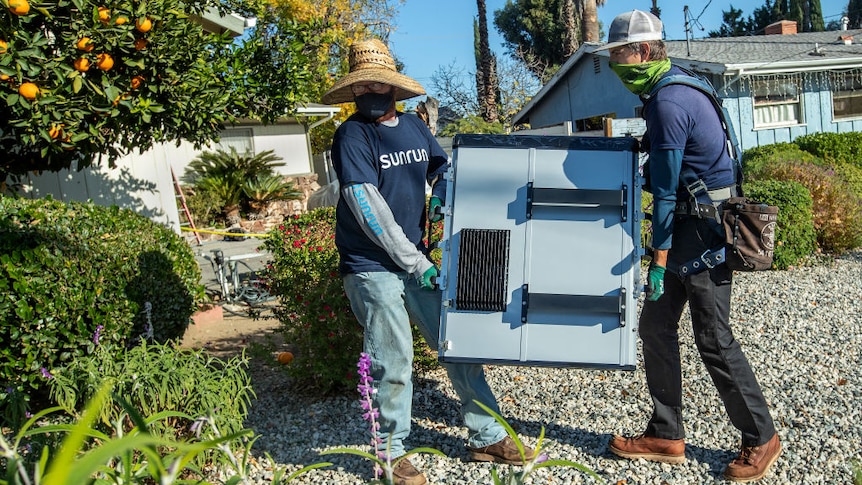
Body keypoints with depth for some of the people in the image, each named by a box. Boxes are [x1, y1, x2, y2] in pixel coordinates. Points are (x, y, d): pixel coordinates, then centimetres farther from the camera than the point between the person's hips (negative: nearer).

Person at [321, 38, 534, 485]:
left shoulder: (414, 126, 8)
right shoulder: (351, 136, -9)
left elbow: (443, 165, 26)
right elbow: (368, 209, -16)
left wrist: (440, 194, 4)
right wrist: (415, 261, -17)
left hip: (419, 259, 6)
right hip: (373, 268, -6)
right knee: (392, 363, 0)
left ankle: (487, 437, 23)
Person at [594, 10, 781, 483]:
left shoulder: (668, 102, -19)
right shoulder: (676, 86, 12)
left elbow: (666, 190, -19)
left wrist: (659, 261, -16)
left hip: (701, 229, -10)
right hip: (692, 223, 10)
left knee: (713, 338, -1)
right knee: (655, 325, 10)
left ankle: (761, 438, 18)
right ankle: (666, 435, 19)